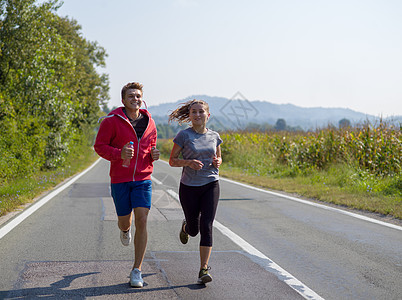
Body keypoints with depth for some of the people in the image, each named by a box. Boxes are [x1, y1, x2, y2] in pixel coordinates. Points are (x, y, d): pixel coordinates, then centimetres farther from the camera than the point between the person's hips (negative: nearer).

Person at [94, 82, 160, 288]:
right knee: (124, 220, 9)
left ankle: (136, 271, -2)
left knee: (142, 221, -10)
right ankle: (125, 229, 53)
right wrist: (119, 154, -21)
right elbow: (99, 146, -4)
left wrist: (153, 155, -2)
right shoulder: (112, 121, -6)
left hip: (143, 178, 2)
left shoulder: (149, 123, 7)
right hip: (120, 179, -2)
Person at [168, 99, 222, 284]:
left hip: (210, 185, 1)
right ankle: (185, 227, 49)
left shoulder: (214, 136, 5)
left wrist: (217, 162, -5)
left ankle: (204, 269, -7)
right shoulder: (184, 135, -5)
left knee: (206, 226, -10)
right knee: (194, 230, 10)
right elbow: (172, 160, -1)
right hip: (189, 187, -1)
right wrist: (188, 162, -19)